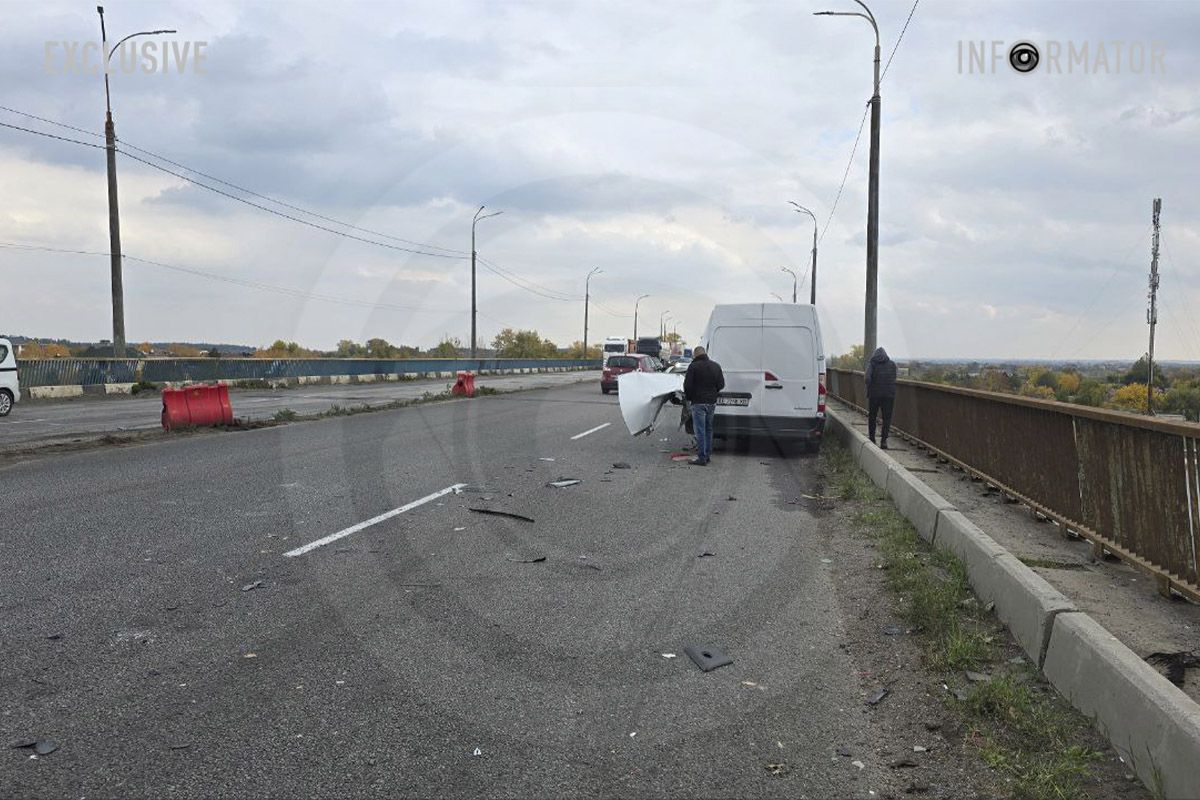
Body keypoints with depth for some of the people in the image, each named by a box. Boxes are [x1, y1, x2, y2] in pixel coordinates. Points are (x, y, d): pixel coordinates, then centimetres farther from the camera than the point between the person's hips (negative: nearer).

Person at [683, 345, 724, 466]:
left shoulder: (693, 366, -11)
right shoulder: (716, 366, 8)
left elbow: (687, 385, -13)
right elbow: (721, 384, 9)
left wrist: (688, 397, 4)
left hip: (698, 403, -6)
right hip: (712, 402, 6)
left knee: (700, 430, -4)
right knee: (708, 429, 17)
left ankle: (702, 458, -5)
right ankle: (708, 455, 22)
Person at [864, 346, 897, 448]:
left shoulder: (872, 363, -2)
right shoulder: (892, 364, 6)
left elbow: (868, 378, -14)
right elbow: (894, 379, 8)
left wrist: (869, 390, -3)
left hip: (874, 394, -1)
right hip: (889, 394, 1)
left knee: (872, 417, 13)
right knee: (887, 418, 4)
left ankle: (872, 439, 15)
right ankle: (883, 440, -5)